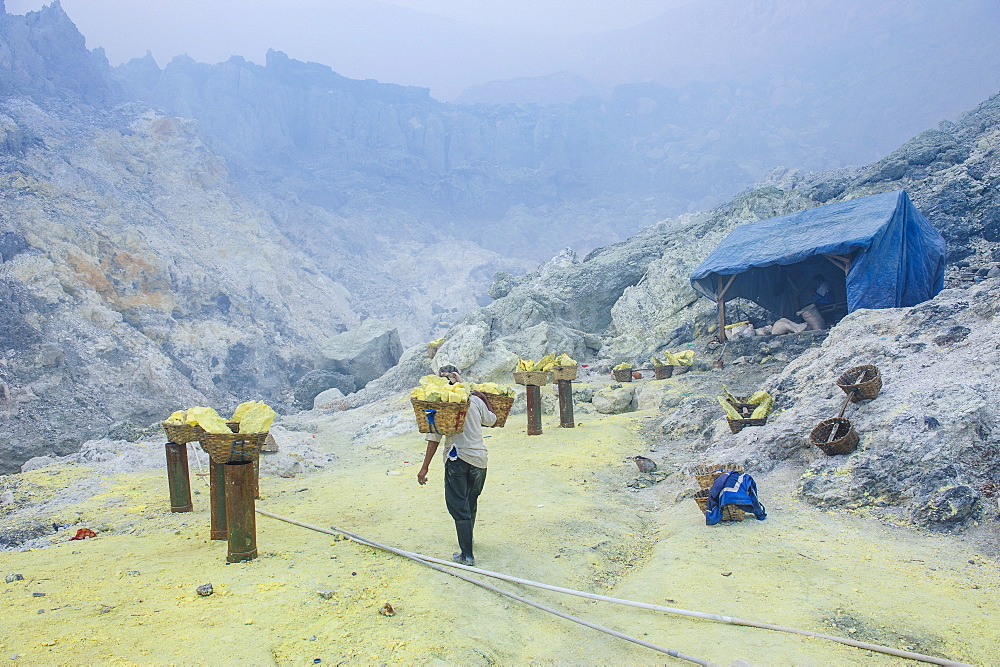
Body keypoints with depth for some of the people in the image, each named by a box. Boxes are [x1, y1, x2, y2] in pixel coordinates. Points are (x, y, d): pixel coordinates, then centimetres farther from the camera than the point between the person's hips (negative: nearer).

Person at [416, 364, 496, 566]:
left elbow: (434, 438, -10)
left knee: (459, 506, 2)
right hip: (479, 458, 4)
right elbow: (491, 421, 17)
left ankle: (466, 553, -1)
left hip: (457, 459, -4)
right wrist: (486, 400, 30)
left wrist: (425, 467, -7)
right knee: (471, 501, 23)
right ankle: (468, 538, 41)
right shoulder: (474, 399, 3)